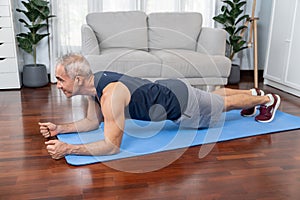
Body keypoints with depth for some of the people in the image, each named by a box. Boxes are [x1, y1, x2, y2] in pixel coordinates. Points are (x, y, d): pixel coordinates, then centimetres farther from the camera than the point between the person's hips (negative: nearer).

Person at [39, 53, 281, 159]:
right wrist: (60, 128, -7)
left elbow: (112, 145, -37)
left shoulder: (111, 94, -38)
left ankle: (268, 99, 44)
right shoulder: (94, 82, -10)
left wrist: (68, 148, -39)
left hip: (181, 103, -7)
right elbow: (93, 121, 3)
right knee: (214, 96, 30)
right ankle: (254, 92, 56)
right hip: (168, 90, 7)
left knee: (224, 104, 18)